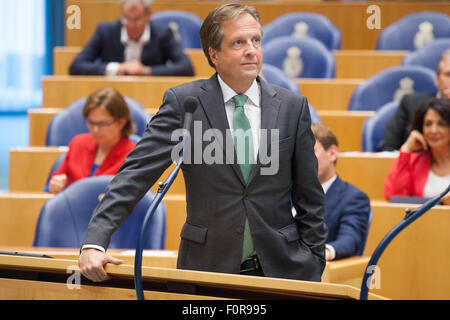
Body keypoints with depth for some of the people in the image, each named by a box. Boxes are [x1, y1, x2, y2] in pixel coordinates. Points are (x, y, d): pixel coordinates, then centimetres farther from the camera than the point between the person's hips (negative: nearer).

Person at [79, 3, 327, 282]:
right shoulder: (183, 102, -2)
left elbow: (309, 197, 7)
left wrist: (313, 272, 4)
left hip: (281, 270, 2)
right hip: (207, 268, -1)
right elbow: (136, 173, -9)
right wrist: (95, 242, -21)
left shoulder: (293, 106, 3)